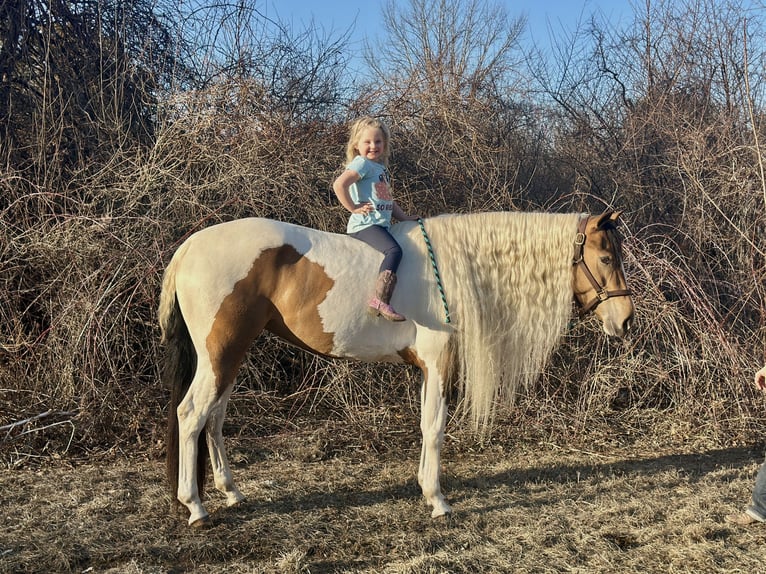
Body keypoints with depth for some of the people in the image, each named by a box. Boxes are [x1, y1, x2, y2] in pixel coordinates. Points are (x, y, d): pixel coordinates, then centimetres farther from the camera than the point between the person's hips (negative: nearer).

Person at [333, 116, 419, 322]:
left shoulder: (381, 167, 21)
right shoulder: (362, 163, -6)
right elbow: (339, 184, -21)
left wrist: (404, 217, 21)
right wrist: (354, 208, -16)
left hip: (382, 225, 10)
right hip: (365, 225, -10)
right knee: (394, 250, -27)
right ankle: (380, 301, -35)